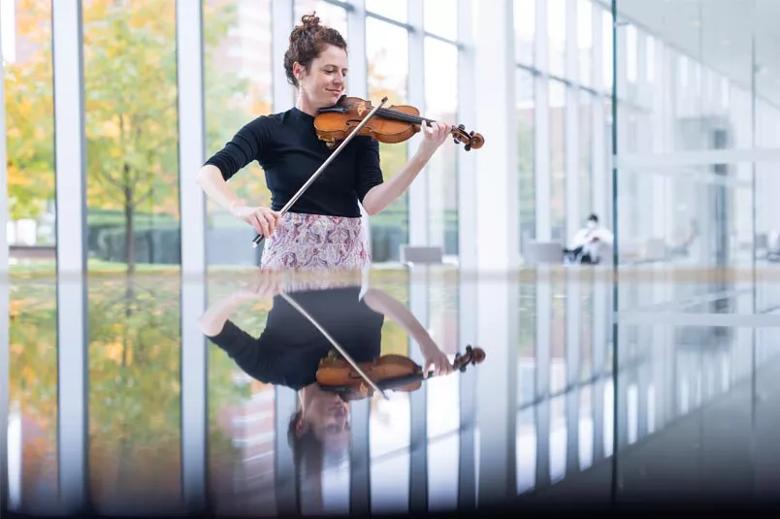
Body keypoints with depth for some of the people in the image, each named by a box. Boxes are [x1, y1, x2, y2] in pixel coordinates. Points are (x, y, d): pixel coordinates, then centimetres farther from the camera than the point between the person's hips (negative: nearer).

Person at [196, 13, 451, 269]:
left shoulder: (358, 131, 5)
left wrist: (423, 156, -22)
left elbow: (372, 202, -8)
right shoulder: (269, 130, 1)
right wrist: (239, 207, -32)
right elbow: (208, 173, -11)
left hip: (347, 256, 2)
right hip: (289, 256, -1)